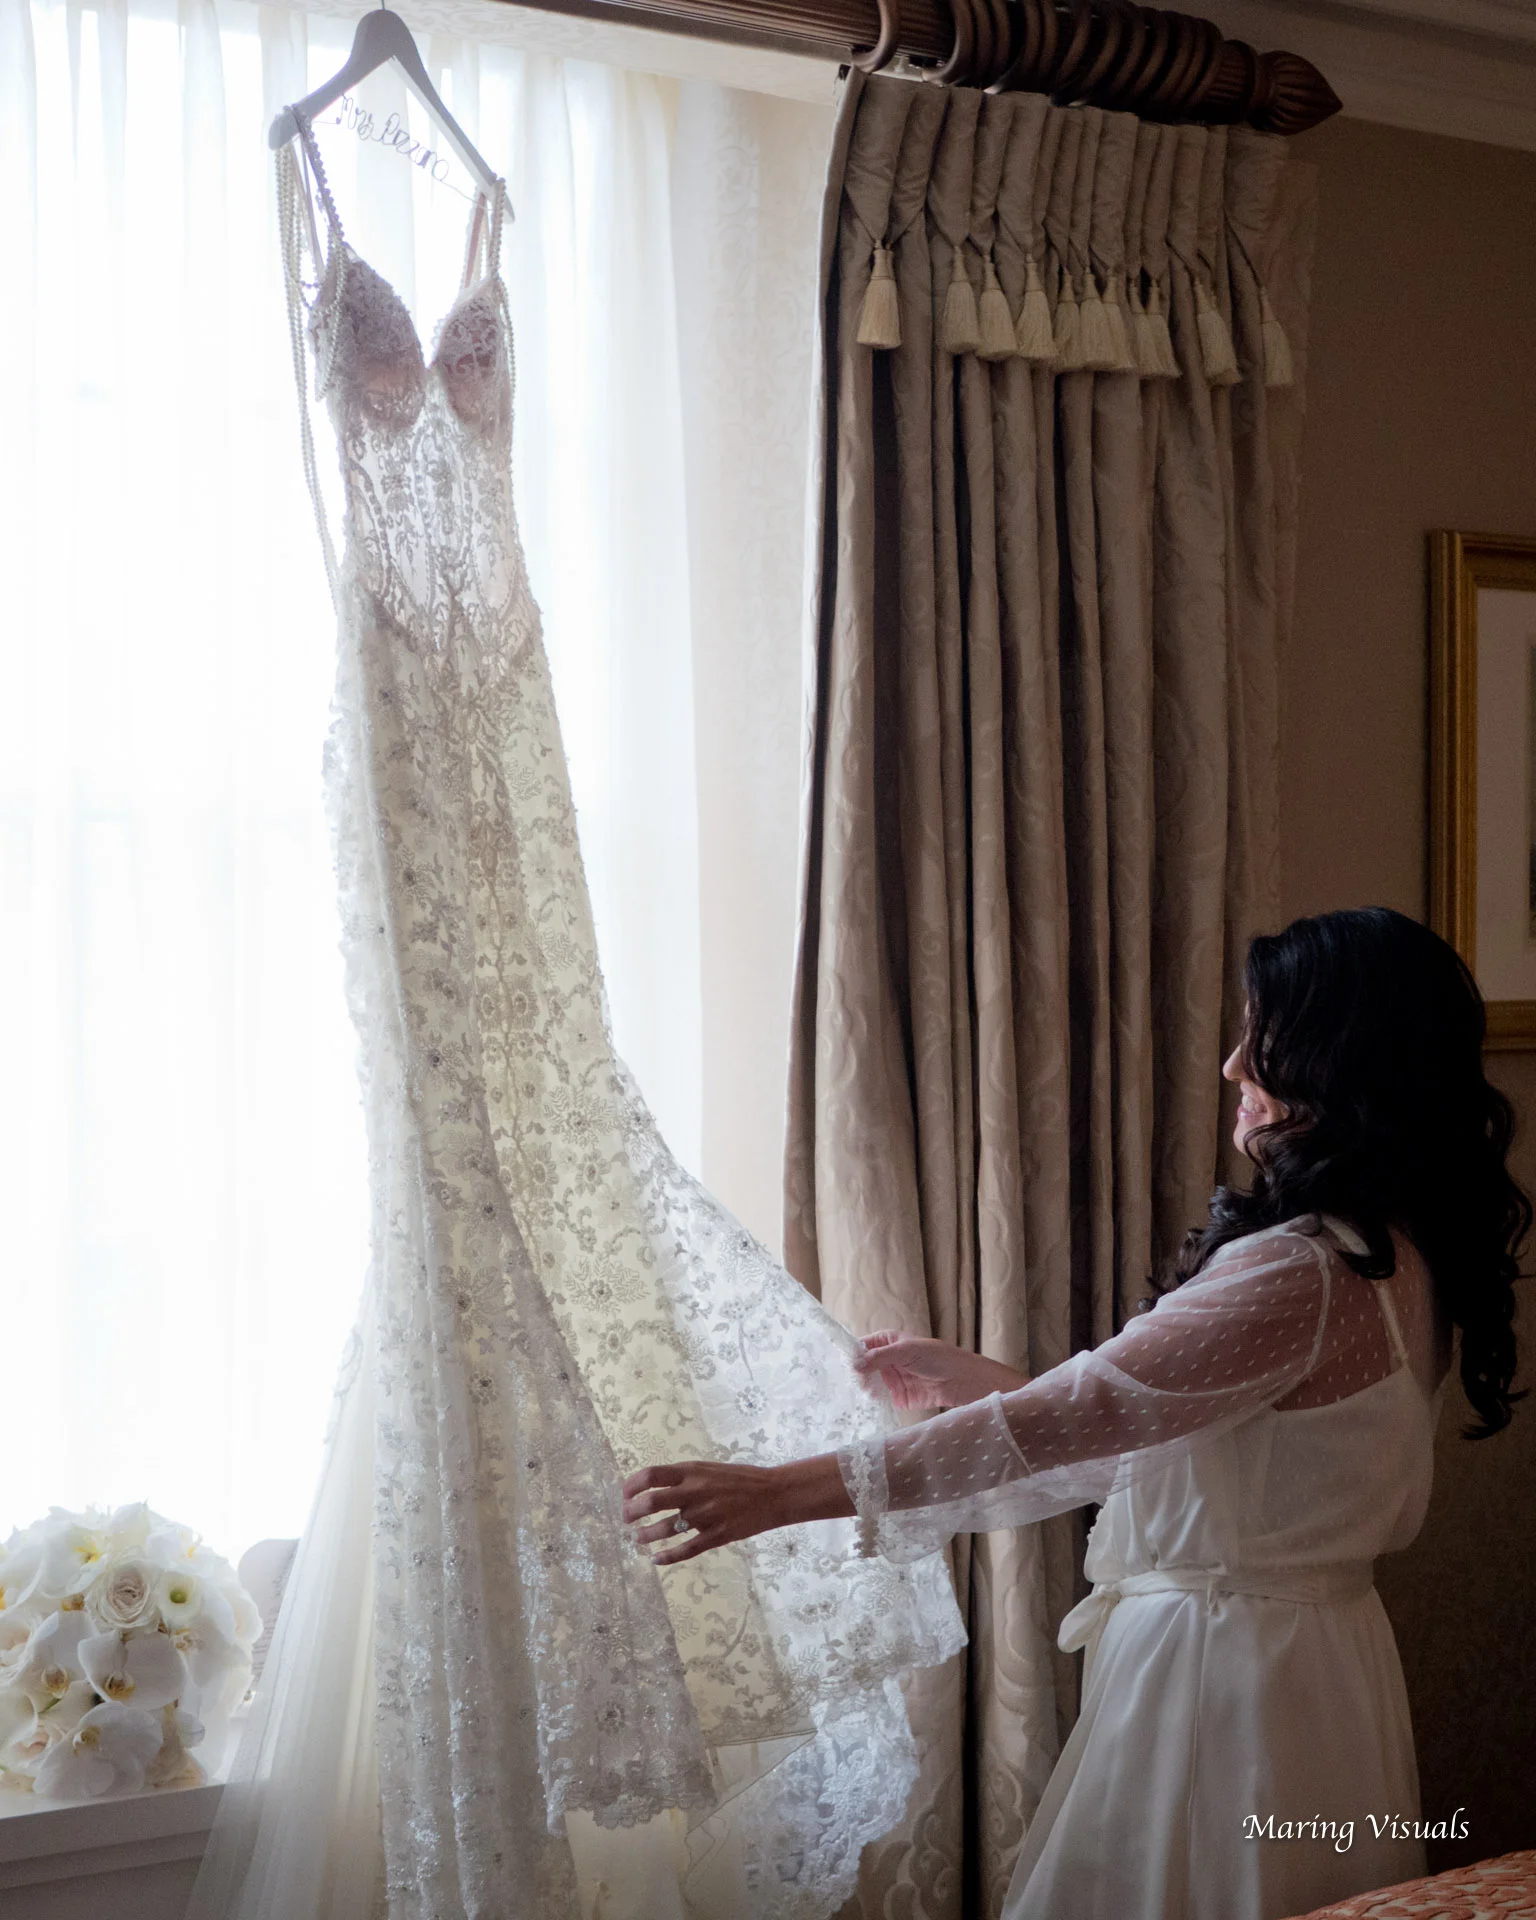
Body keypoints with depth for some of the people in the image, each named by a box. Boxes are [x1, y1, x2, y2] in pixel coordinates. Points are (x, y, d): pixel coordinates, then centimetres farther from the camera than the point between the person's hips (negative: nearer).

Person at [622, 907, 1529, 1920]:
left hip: (1221, 1662, -9)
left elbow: (1071, 1419, -29)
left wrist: (776, 1492, -29)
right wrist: (966, 1375, 14)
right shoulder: (1399, 1254, 6)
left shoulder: (1298, 1276, -25)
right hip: (1324, 1646, 9)